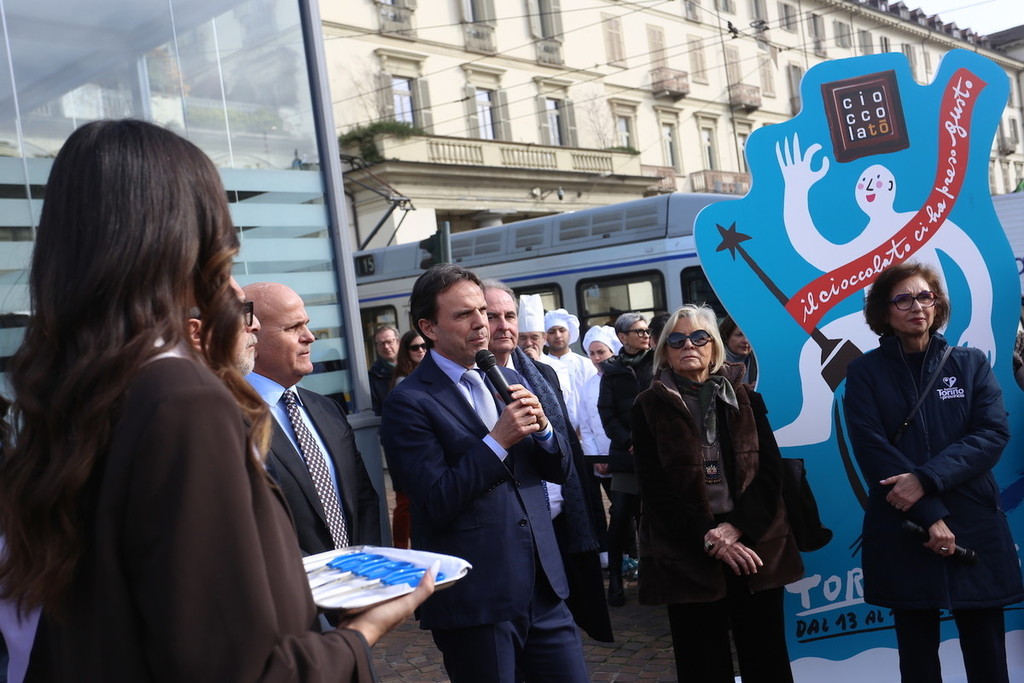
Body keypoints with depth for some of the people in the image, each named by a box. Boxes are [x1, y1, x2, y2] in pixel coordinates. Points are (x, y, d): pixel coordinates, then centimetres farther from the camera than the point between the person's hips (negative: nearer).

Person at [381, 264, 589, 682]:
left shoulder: (509, 380, 10)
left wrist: (540, 427, -9)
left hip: (542, 587, 6)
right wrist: (497, 441, -20)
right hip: (475, 599, -6)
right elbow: (436, 502, -15)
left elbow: (559, 471, 11)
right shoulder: (409, 402, -10)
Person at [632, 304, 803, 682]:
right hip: (688, 555, -2)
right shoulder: (648, 407, 2)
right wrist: (708, 538, -12)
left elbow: (769, 470, 1)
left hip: (754, 546, 2)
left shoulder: (746, 399, 9)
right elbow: (654, 487, -4)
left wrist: (736, 527, -13)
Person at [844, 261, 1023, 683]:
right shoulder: (865, 372, 1)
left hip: (976, 528, 1)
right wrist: (930, 516, -16)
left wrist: (926, 479, -19)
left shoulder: (971, 364, 7)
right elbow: (872, 448, -8)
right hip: (902, 532, -1)